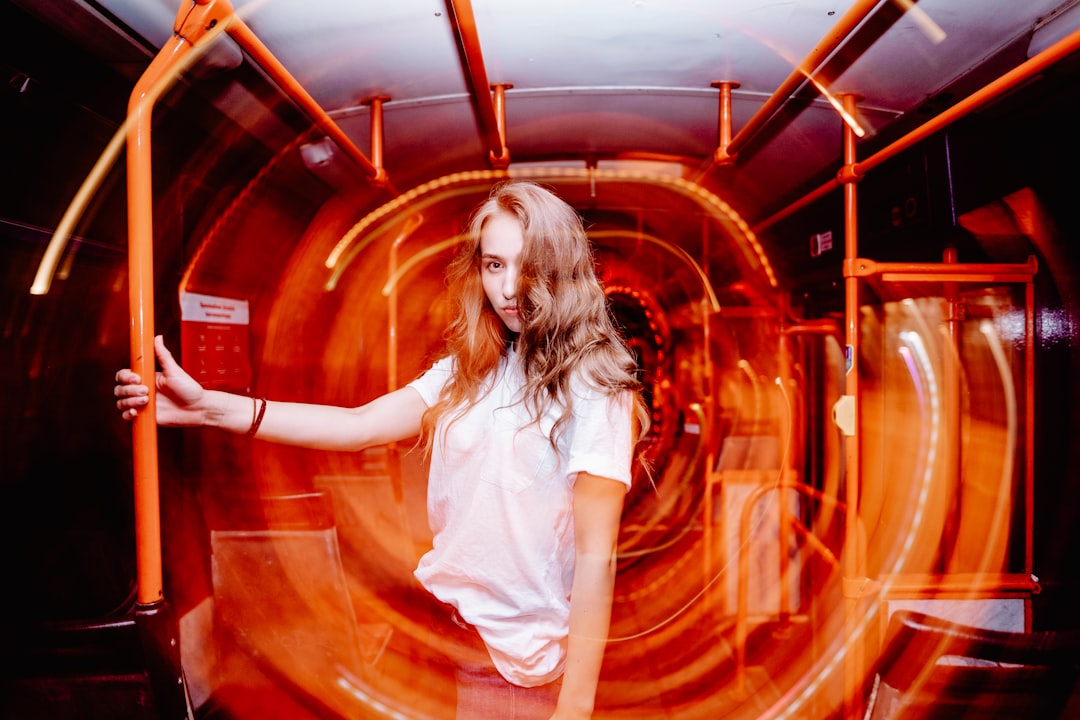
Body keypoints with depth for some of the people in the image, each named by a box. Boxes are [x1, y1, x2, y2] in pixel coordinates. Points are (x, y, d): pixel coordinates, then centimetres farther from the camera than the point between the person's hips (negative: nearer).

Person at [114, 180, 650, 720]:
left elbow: (596, 558, -18)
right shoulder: (467, 371, 3)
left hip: (530, 666, -5)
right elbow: (360, 425, -5)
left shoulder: (594, 391, -16)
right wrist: (207, 407, -12)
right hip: (440, 627, 5)